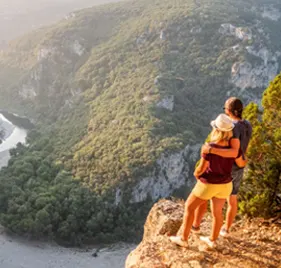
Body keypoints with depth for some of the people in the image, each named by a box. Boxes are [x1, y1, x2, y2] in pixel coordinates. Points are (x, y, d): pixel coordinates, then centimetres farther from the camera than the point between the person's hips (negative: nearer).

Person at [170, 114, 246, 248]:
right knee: (217, 211, 23)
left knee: (189, 207, 14)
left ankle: (183, 239, 22)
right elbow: (241, 163, 2)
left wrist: (196, 174, 0)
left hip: (208, 185, -5)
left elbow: (201, 168, -23)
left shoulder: (210, 148, -29)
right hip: (224, 184, 5)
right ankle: (212, 240, 39)